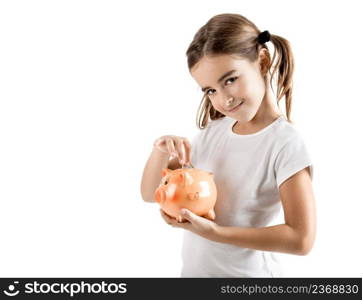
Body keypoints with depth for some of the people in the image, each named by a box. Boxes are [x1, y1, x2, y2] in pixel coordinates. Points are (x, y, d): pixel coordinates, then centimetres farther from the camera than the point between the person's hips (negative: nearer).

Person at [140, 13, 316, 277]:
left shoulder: (285, 142, -20)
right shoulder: (212, 131, -2)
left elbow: (301, 239, -23)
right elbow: (151, 193, 4)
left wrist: (214, 232, -26)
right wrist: (161, 152, -16)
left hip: (247, 274, -5)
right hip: (193, 270, 6)